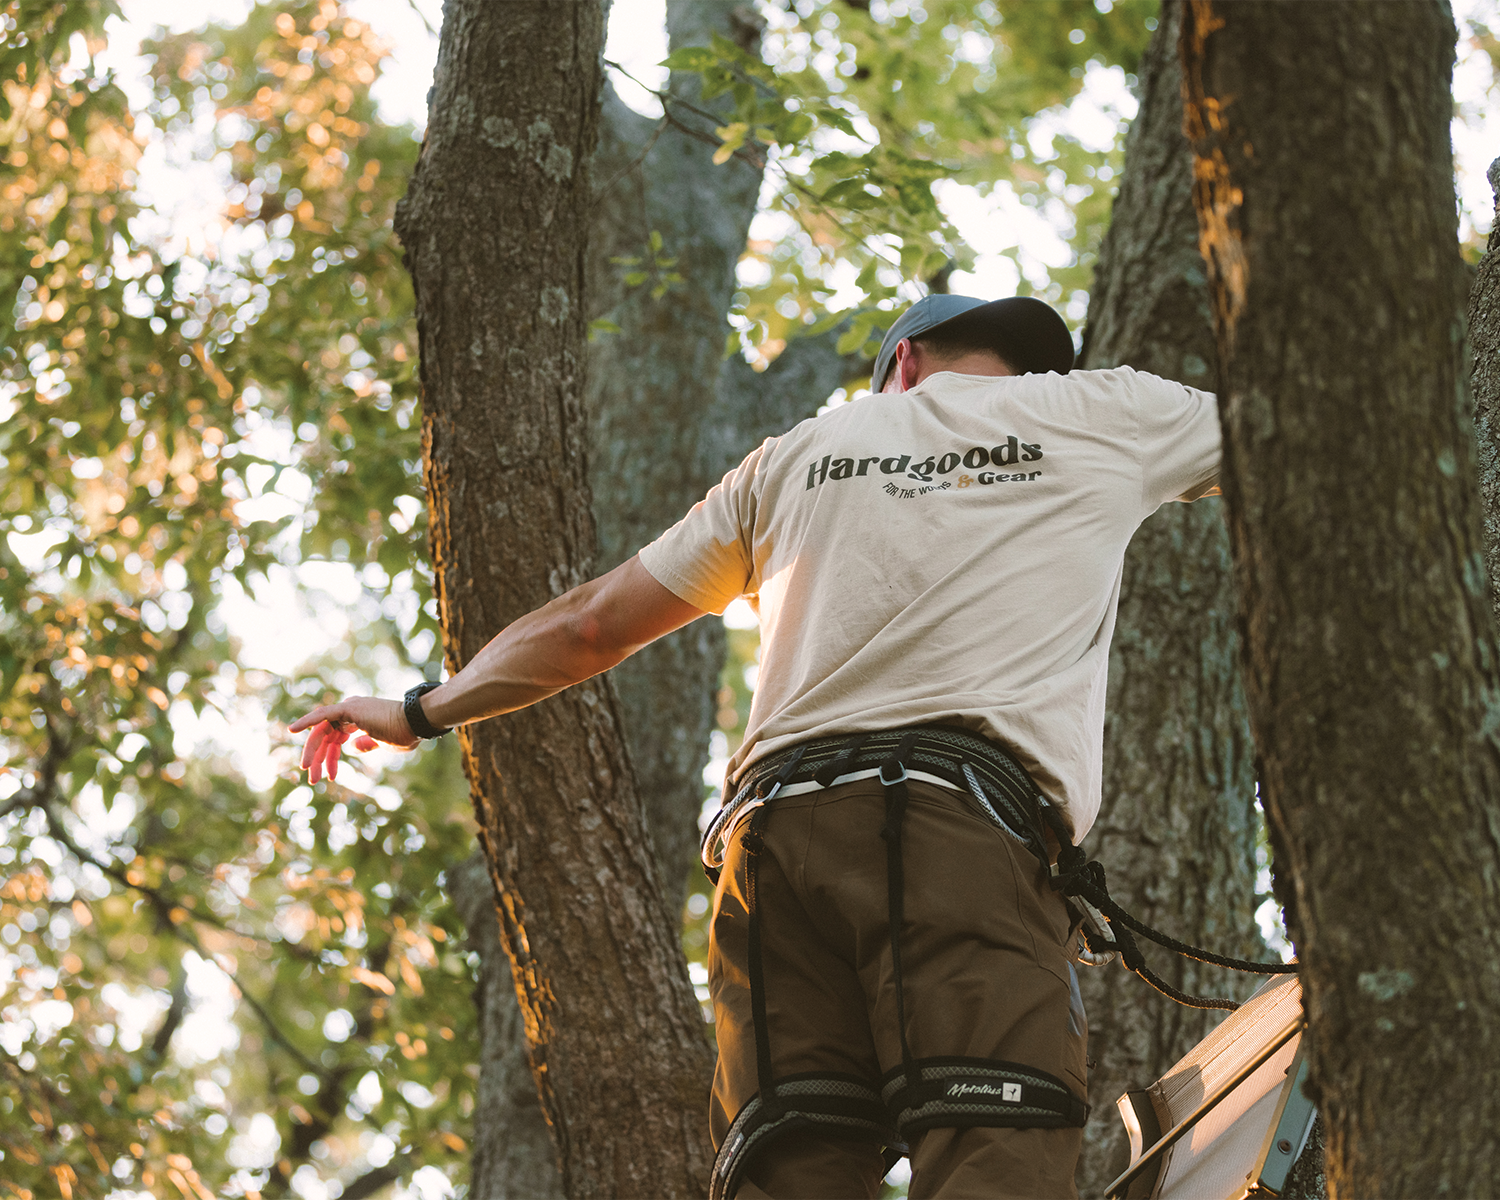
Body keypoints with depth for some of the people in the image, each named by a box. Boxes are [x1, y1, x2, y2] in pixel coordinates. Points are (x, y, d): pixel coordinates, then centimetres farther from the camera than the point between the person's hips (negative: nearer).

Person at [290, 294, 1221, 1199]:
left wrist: (420, 713, 42)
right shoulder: (1105, 414, 20)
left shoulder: (800, 455, 28)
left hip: (776, 825, 4)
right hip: (968, 828, -4)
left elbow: (589, 625, 31)